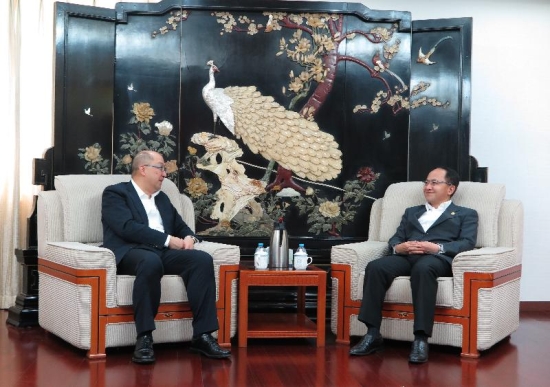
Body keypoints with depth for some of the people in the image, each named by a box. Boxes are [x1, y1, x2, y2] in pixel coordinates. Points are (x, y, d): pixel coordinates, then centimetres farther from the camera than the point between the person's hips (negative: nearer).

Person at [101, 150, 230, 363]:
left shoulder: (162, 198, 26)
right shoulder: (115, 193, 4)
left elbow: (181, 226, 28)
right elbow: (128, 228, -12)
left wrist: (189, 237, 2)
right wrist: (168, 240, -14)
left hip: (164, 252, 6)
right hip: (131, 252, -6)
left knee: (202, 259, -23)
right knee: (151, 261, -41)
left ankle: (202, 335, -23)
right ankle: (144, 337, -34)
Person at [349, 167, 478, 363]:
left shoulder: (466, 214, 21)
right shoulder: (411, 212, 34)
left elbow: (467, 243, 3)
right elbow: (395, 238, 22)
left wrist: (437, 247, -14)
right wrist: (398, 247, -4)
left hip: (438, 258, -4)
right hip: (406, 257, 4)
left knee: (422, 268, -41)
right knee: (375, 267, -29)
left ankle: (421, 339, -41)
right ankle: (373, 334, -27)